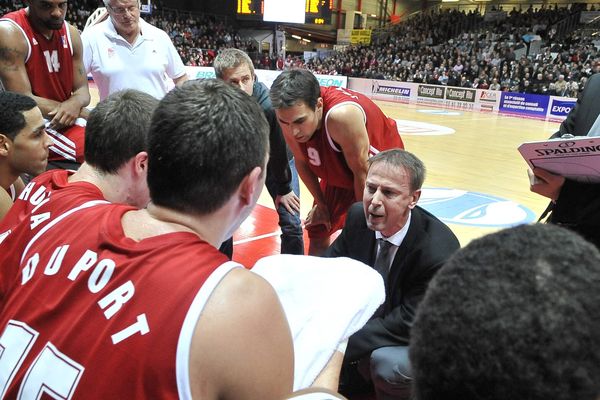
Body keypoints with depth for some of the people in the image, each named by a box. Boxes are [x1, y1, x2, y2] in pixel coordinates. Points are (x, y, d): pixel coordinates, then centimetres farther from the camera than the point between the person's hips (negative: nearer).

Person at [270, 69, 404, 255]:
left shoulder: (341, 115, -42)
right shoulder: (290, 116, -25)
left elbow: (362, 173, -27)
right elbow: (302, 162, -5)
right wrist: (321, 205, 3)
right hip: (338, 174, 6)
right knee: (318, 234, 12)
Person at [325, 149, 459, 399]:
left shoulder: (439, 252, -30)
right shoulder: (358, 216, -13)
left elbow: (409, 324, -27)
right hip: (369, 321, 5)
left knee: (387, 362, -34)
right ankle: (363, 370, 15)